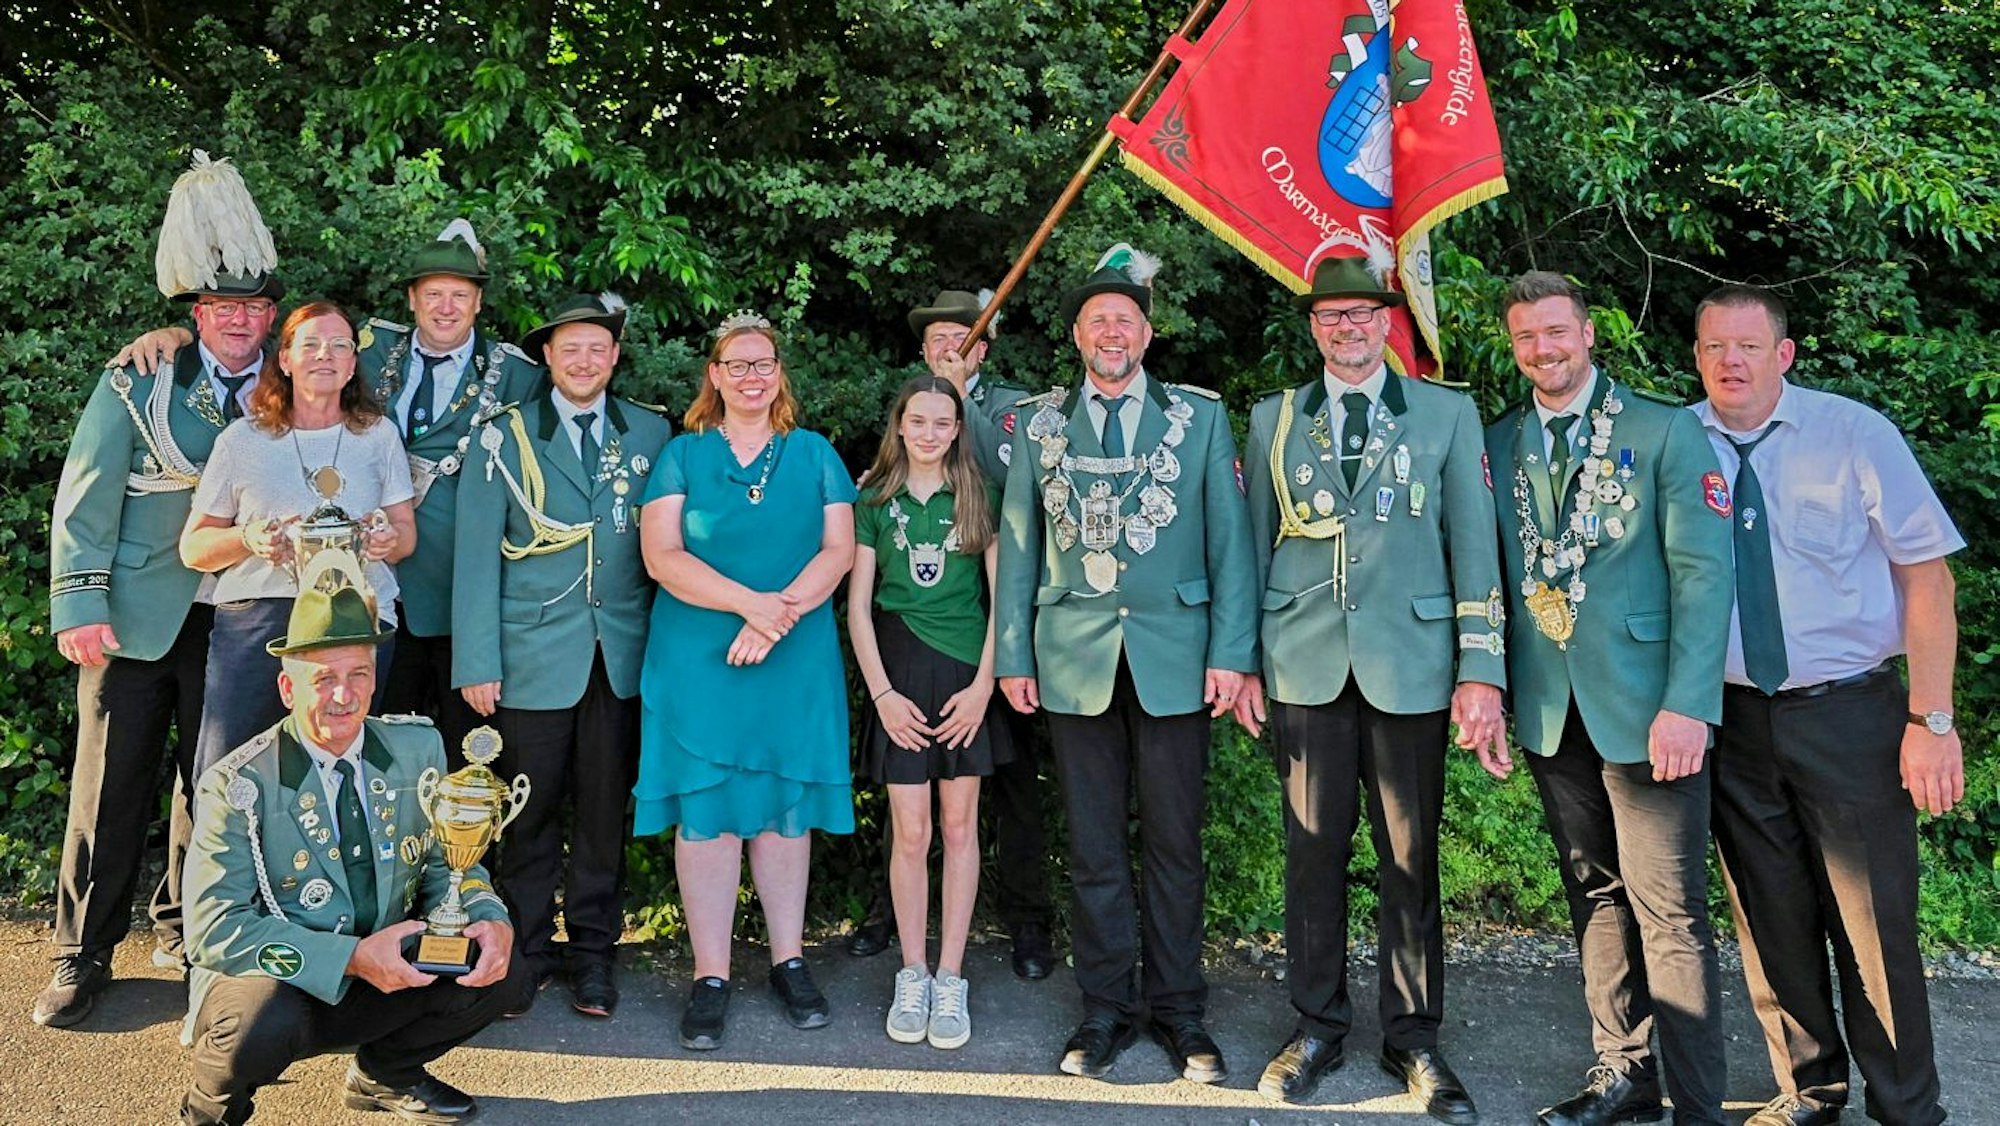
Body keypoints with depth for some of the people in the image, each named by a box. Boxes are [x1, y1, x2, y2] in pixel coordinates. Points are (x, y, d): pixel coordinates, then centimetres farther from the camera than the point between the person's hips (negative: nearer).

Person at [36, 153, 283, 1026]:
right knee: (111, 781, 3)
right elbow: (87, 496, -2)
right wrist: (80, 606, -10)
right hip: (138, 615, -2)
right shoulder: (138, 382, 1)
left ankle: (184, 928, 27)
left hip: (239, 623, 2)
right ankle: (83, 953, 16)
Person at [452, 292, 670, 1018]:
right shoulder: (507, 436, 2)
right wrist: (477, 661, -6)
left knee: (605, 808, 8)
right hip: (534, 655, -1)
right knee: (530, 810, 5)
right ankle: (527, 950, 20)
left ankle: (593, 951, 22)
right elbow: (476, 554, -1)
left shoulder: (651, 434, 8)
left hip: (622, 654, 2)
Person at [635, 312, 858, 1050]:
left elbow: (839, 550, 0)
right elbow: (661, 554, -5)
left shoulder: (814, 455, 10)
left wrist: (778, 614, -15)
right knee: (703, 810, 0)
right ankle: (711, 976, 10)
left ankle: (789, 961, 19)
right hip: (698, 657, -1)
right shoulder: (682, 455, 6)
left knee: (786, 807, 6)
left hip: (798, 659, 1)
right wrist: (748, 602, -18)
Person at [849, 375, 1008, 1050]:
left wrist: (983, 683, -6)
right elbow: (858, 606, 4)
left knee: (959, 824, 4)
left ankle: (950, 980, 12)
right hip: (900, 672, 0)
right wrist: (882, 692, -5)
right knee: (910, 831, -1)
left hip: (966, 673, 0)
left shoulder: (979, 497, 5)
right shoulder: (874, 502, 6)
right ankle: (912, 976, 14)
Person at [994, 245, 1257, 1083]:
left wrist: (1231, 652, -6)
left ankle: (1179, 1008, 20)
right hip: (1074, 659, 1)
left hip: (1173, 655, -1)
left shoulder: (1200, 416, 5)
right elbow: (1017, 545, 7)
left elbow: (1230, 538, 1)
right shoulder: (1039, 423, 8)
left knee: (1173, 842, 7)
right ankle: (1107, 1007, 20)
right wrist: (1012, 655, 2)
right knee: (1094, 846, 8)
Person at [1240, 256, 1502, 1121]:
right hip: (1304, 667, 1)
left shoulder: (1447, 416, 6)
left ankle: (1413, 1036, 20)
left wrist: (1481, 671, -5)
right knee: (1313, 849, 7)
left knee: (1410, 856, 6)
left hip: (1411, 667, -1)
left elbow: (1473, 546, 2)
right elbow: (1252, 546, 11)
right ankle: (1318, 1024, 22)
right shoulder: (1273, 420, 10)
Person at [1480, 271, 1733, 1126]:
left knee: (1669, 908, -1)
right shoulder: (1497, 445, 9)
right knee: (1596, 895, 13)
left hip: (1644, 706, -4)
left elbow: (1702, 571, -9)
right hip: (1549, 712, 4)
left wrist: (1689, 703, -17)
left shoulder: (1665, 431, -3)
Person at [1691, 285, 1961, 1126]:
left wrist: (1932, 719, -11)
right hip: (1732, 717, 2)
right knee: (1772, 921, 13)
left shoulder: (1854, 434, -6)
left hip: (1848, 713, -2)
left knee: (1874, 925, 4)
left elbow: (1926, 575, -7)